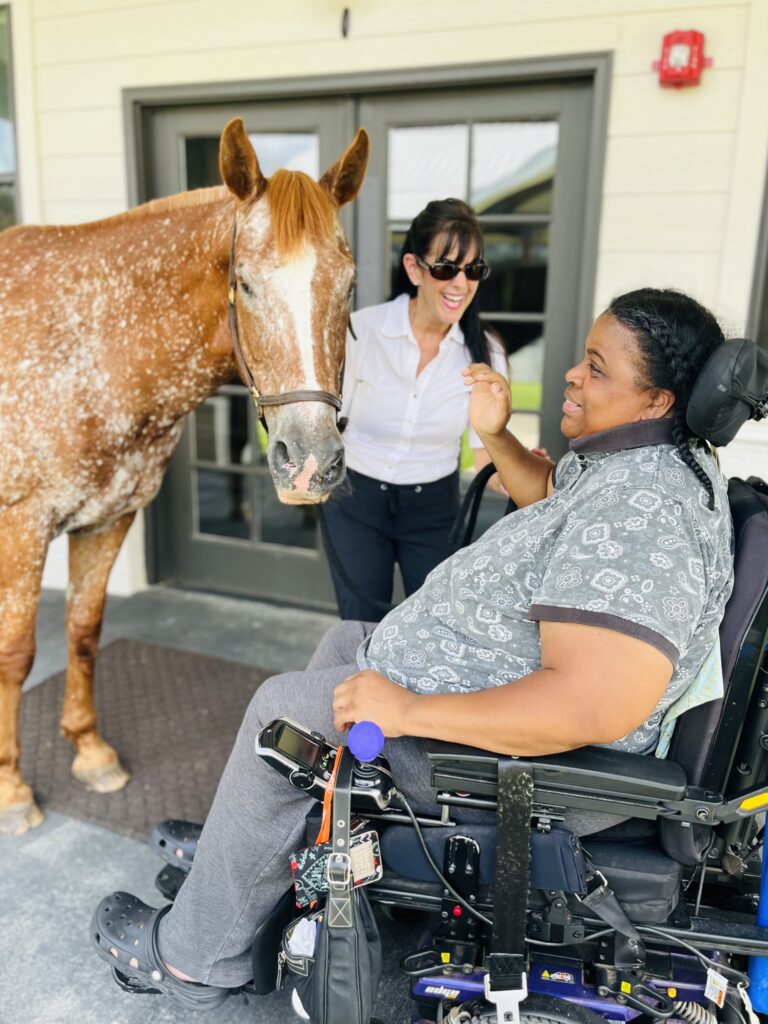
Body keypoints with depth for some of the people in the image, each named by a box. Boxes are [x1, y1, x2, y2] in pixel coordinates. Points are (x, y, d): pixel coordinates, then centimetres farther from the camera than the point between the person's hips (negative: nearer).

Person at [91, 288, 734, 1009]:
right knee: (346, 641, 20)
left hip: (521, 757, -11)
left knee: (285, 704, -5)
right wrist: (495, 436, 5)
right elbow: (550, 494, 23)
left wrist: (409, 710, -31)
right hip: (509, 680, 11)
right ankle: (244, 849, 32)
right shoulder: (635, 457, 2)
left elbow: (593, 708, -40)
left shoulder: (639, 514, -31)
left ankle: (195, 958, 16)